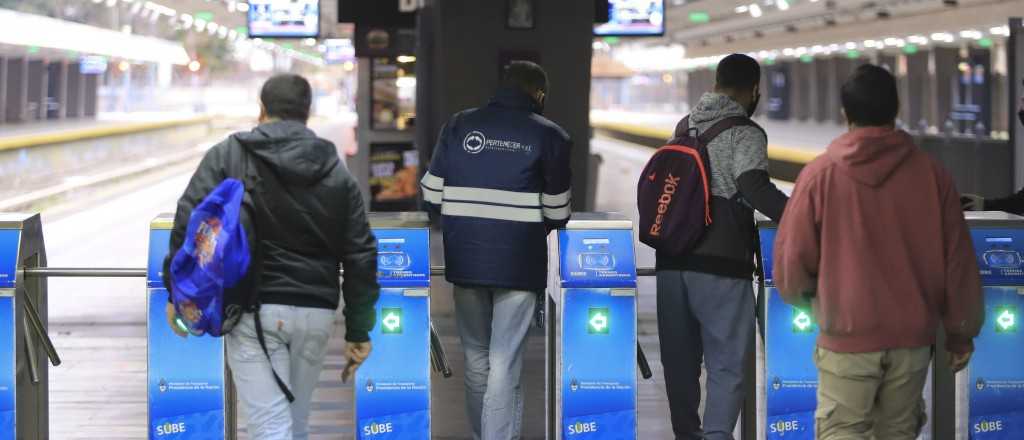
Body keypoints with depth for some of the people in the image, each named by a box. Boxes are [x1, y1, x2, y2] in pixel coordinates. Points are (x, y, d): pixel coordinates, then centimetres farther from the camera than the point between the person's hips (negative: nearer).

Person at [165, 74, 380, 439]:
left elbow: (190, 223, -8)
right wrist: (358, 331, 10)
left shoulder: (228, 156, -1)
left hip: (254, 310, -3)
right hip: (316, 313, 3)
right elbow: (361, 257, 5)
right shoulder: (337, 173, 6)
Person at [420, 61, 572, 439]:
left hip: (464, 259, 3)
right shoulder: (548, 135, -3)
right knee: (504, 363, -1)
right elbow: (557, 212, -1)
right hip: (519, 262, -3)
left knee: (476, 358, 17)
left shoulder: (459, 125, 3)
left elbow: (432, 195, 4)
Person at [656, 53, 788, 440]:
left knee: (680, 361, 12)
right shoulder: (746, 134, -6)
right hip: (720, 265, -6)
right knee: (726, 363, -4)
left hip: (671, 261, 6)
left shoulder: (684, 127, 14)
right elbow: (754, 187, -20)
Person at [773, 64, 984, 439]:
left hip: (847, 336, -2)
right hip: (913, 337, 2)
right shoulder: (932, 174, -2)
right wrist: (961, 332, 12)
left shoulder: (820, 174, -7)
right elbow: (958, 261, 1)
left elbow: (793, 256, -3)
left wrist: (800, 295, 19)